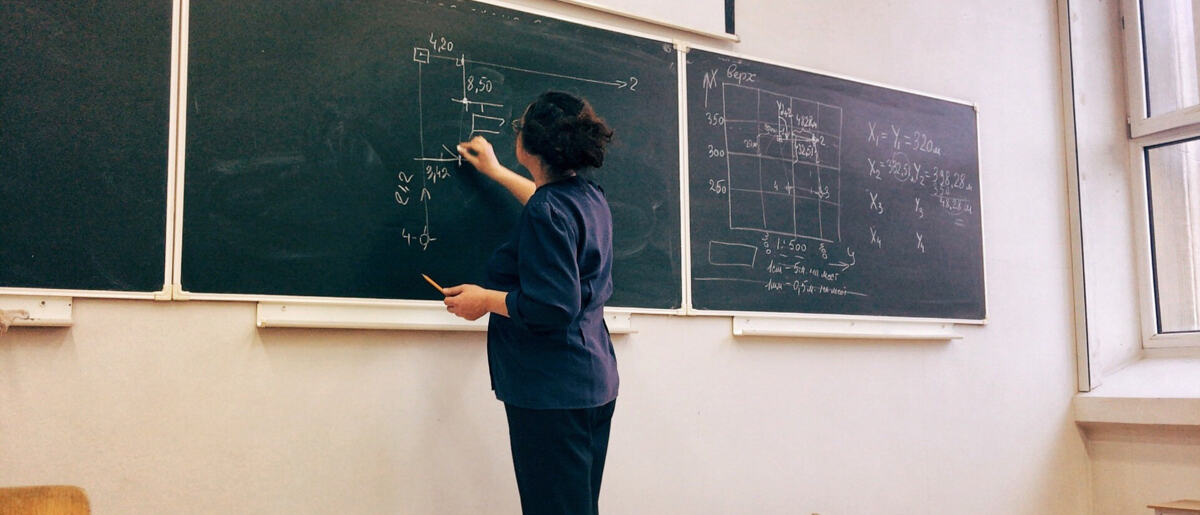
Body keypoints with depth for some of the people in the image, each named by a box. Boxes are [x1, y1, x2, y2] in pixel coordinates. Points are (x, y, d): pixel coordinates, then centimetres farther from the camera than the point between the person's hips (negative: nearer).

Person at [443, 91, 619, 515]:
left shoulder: (547, 213, -19)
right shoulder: (591, 198, 10)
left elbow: (553, 307, -25)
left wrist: (485, 299, -11)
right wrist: (495, 171, 44)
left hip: (553, 393, -10)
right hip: (595, 383, 10)